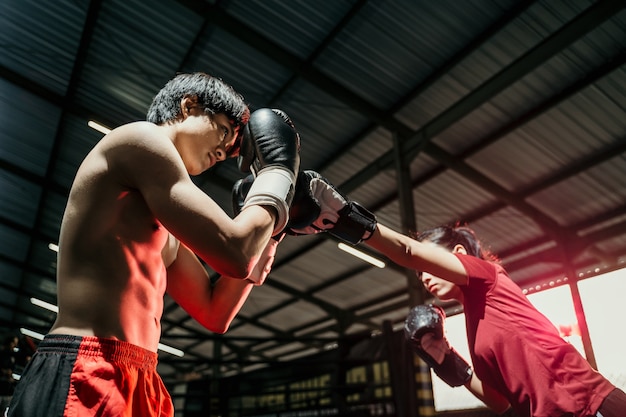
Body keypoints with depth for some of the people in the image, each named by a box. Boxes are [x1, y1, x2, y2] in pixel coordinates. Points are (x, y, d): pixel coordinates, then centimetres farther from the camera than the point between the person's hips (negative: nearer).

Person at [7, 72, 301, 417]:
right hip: (85, 383, -10)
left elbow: (215, 313, 16)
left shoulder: (165, 233, 19)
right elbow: (234, 253, -16)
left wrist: (271, 227, 13)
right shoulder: (141, 139, -7)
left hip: (139, 387, 10)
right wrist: (277, 171, 0)